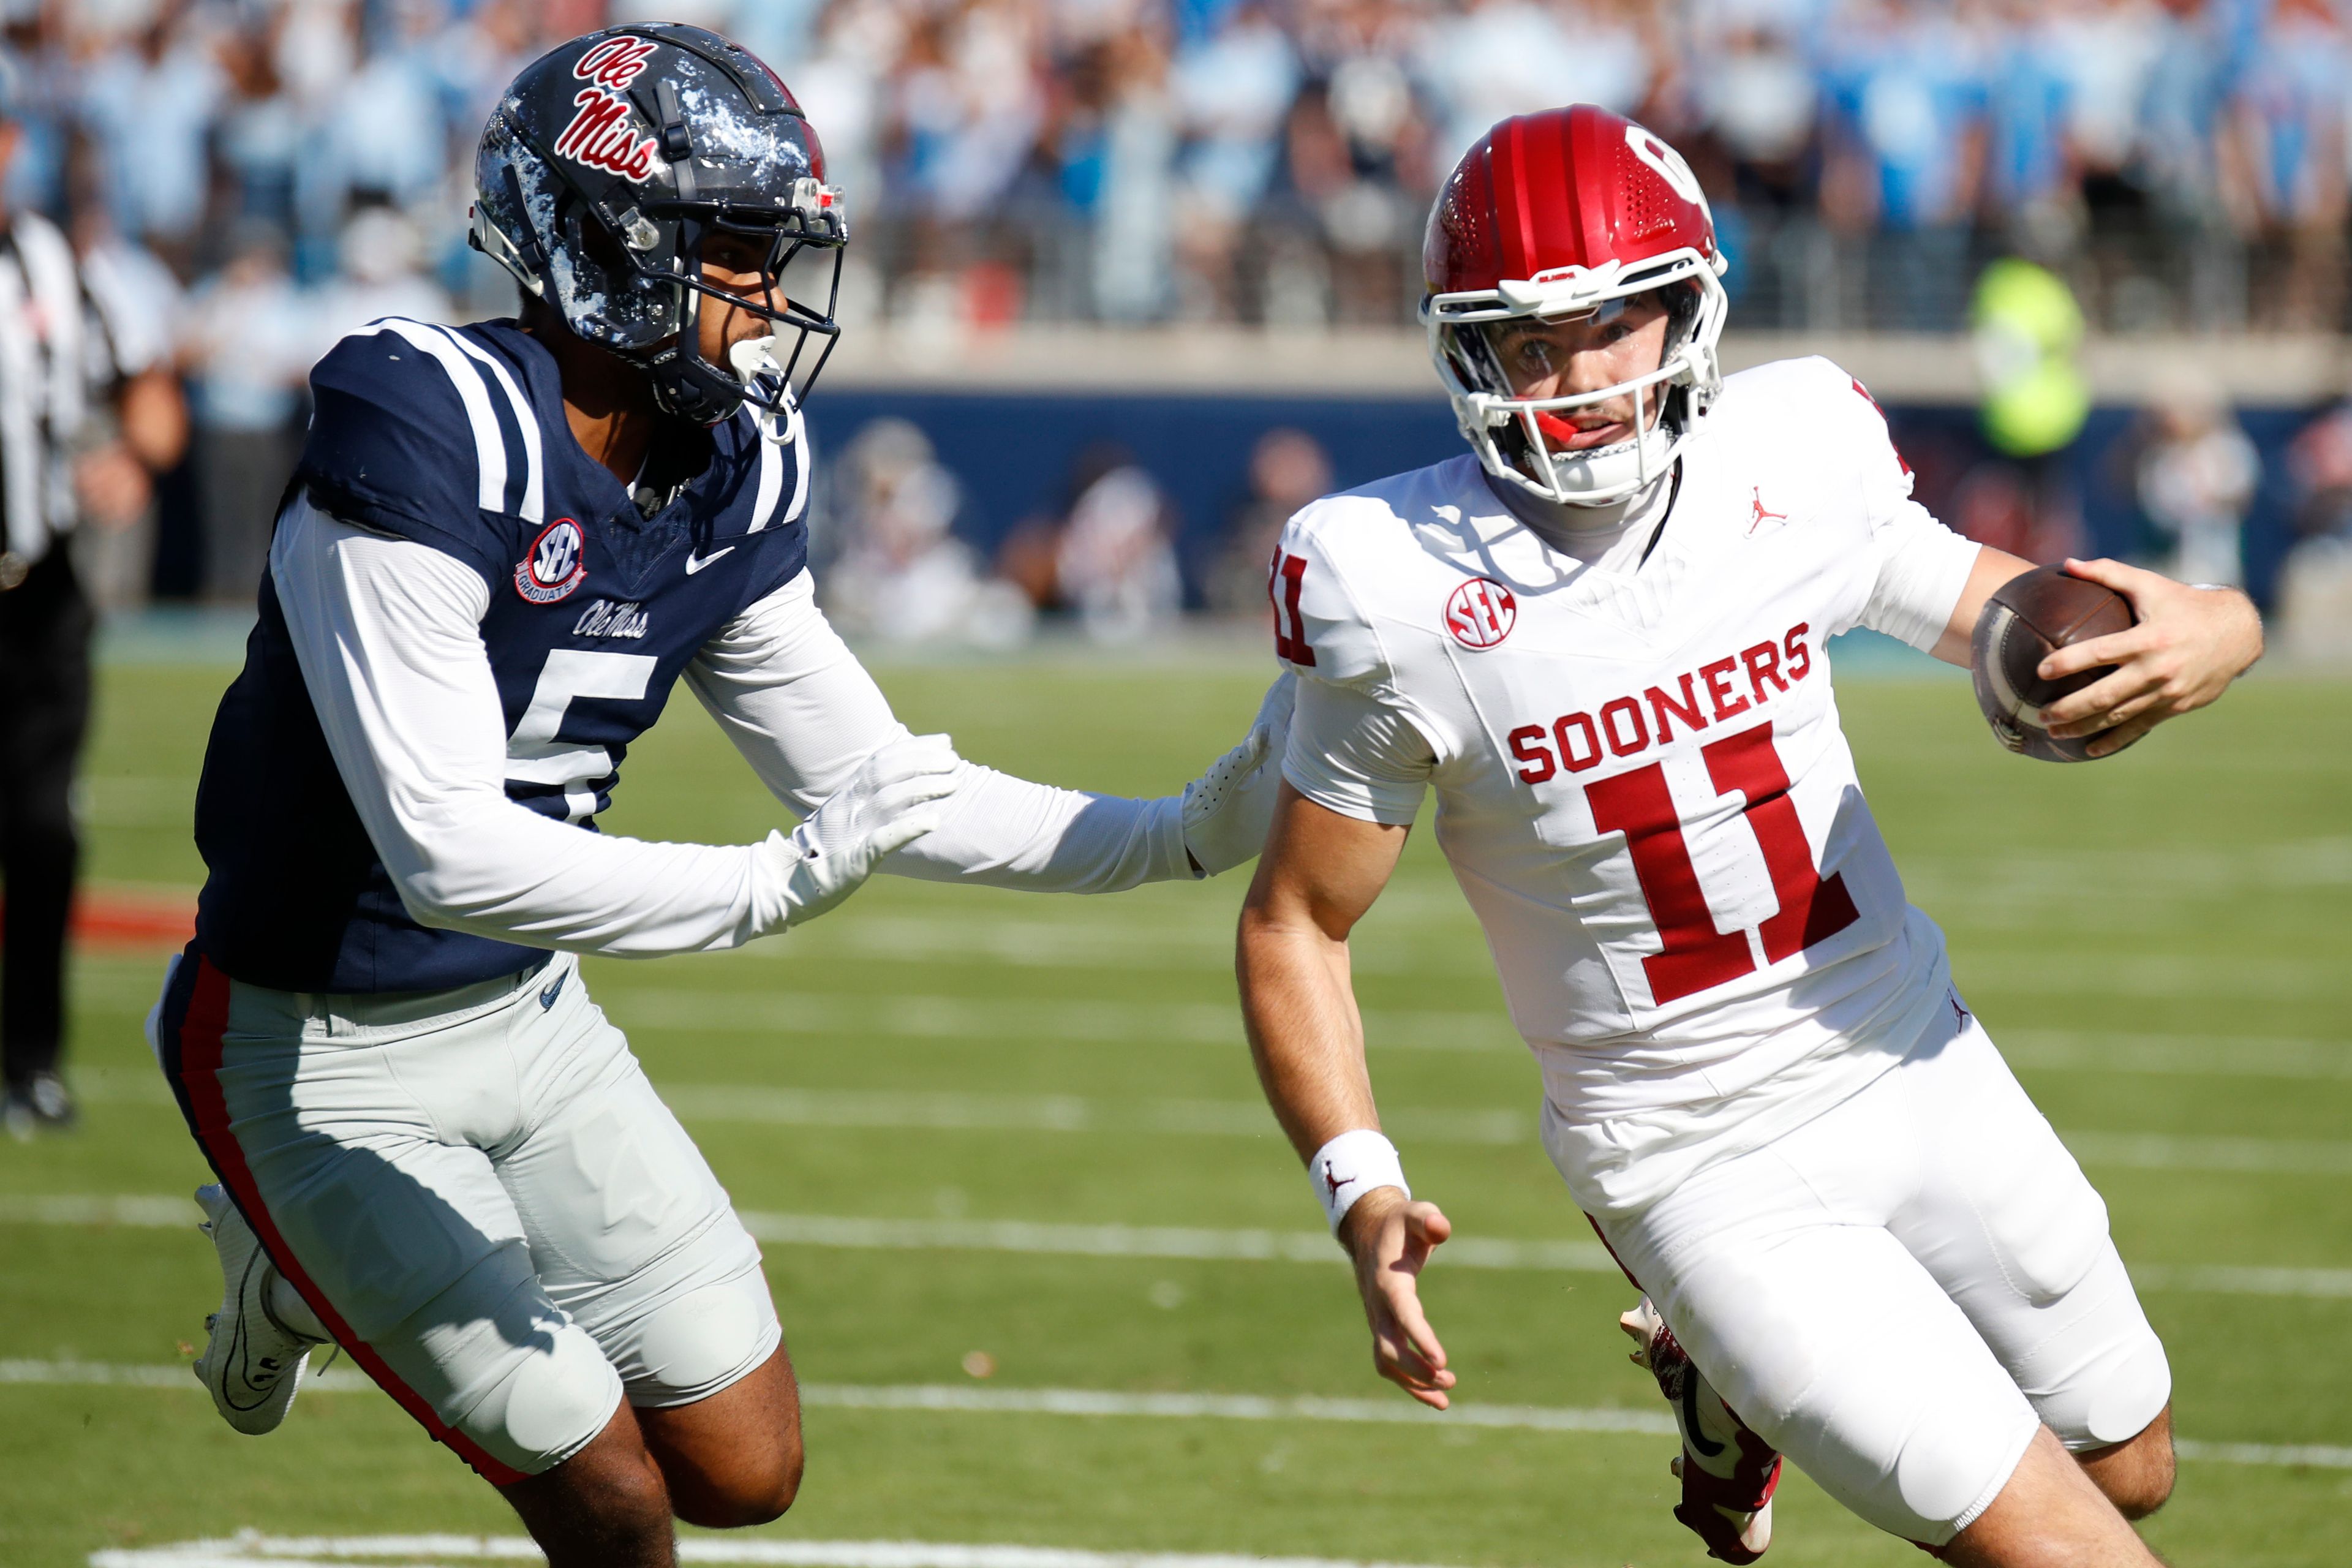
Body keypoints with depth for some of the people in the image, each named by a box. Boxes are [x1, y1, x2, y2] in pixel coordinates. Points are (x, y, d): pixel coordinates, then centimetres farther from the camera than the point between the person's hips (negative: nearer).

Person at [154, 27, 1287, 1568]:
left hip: (526, 1019, 7)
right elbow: (447, 853, -31)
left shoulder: (726, 484, -3)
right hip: (321, 1054, -7)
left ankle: (336, 1276, 24)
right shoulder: (426, 441, -27)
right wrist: (772, 887, -37)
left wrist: (1188, 836, -5)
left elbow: (879, 793, 5)